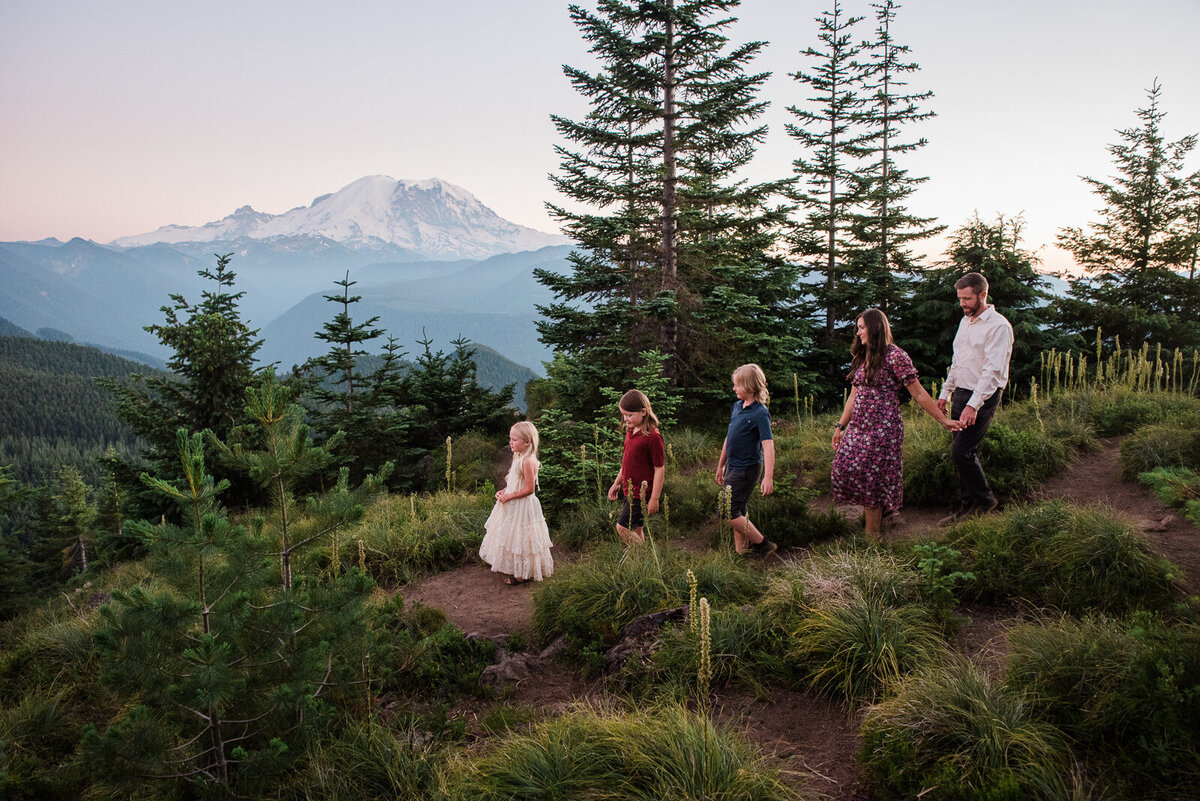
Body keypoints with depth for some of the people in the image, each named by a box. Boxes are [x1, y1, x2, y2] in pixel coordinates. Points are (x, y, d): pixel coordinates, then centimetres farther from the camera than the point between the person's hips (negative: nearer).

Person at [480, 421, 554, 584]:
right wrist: (503, 491, 2)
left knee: (521, 539, 2)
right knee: (512, 536, 21)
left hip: (523, 507, -10)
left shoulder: (528, 461, -25)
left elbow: (529, 489, -25)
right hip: (512, 505, 10)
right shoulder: (518, 457, 6)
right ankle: (510, 566, 37)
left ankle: (522, 575, 14)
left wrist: (509, 496, -19)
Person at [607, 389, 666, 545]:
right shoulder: (630, 431, 7)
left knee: (622, 528, -8)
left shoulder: (652, 437, -19)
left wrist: (654, 498, -16)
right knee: (636, 530, 14)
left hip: (642, 494, -8)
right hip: (630, 491, 8)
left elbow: (660, 469, -17)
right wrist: (617, 483, 22)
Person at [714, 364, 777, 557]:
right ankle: (740, 551, 23)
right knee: (738, 512, 13)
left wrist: (768, 477, -32)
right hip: (733, 467, 8)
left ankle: (762, 544, 3)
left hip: (747, 469, -8)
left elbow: (768, 446, -24)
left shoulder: (760, 413, -17)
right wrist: (721, 465, 23)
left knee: (729, 513, -10)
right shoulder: (737, 406, 8)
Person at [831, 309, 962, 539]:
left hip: (883, 428, -7)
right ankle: (869, 508, 25)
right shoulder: (860, 358, 13)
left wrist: (943, 420, -5)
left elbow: (918, 393, -7)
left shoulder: (894, 356, -10)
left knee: (873, 477, -3)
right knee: (845, 469, 1)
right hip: (858, 426, 7)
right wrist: (840, 426, 18)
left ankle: (872, 536, 9)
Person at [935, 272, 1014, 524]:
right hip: (961, 394, 8)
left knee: (962, 451, -12)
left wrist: (974, 404, -27)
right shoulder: (965, 321, 14)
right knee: (964, 452, 9)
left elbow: (993, 370, -21)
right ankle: (969, 506, 18)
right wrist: (946, 393, 19)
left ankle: (984, 499, 8)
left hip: (983, 397, -8)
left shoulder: (998, 326, -13)